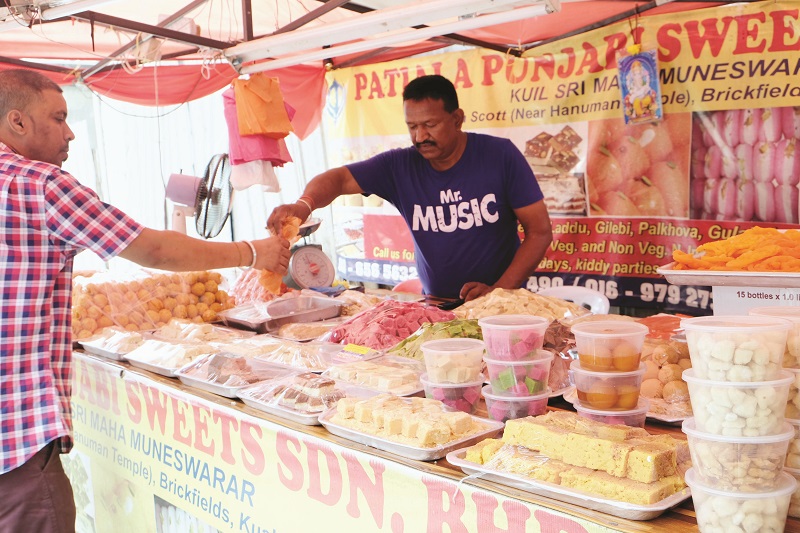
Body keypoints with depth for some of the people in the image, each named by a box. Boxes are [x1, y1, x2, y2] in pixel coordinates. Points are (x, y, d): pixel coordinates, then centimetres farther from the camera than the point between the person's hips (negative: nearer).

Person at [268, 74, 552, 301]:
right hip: (436, 306, 3)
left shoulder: (500, 156, -5)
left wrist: (500, 290, -14)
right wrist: (305, 204, -28)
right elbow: (340, 179, -5)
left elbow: (540, 231, -4)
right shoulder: (400, 166, 0)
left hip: (502, 305, -2)